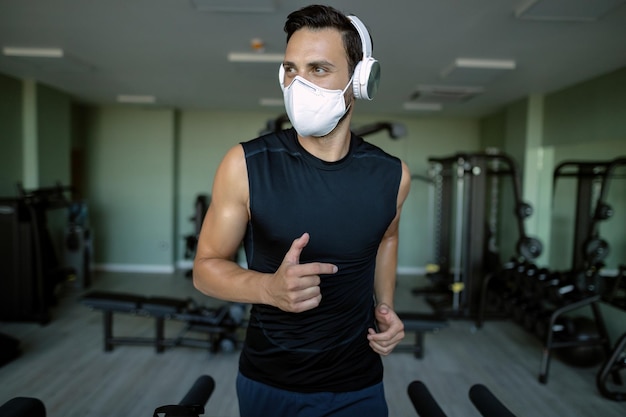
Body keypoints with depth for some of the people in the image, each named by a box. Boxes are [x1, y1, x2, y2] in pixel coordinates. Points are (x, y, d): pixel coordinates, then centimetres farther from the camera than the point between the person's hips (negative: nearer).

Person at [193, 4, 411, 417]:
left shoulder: (391, 174, -9)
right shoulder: (246, 164, -18)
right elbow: (207, 266, -10)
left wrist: (385, 306, 1)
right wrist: (270, 287, -29)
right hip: (268, 383, -1)